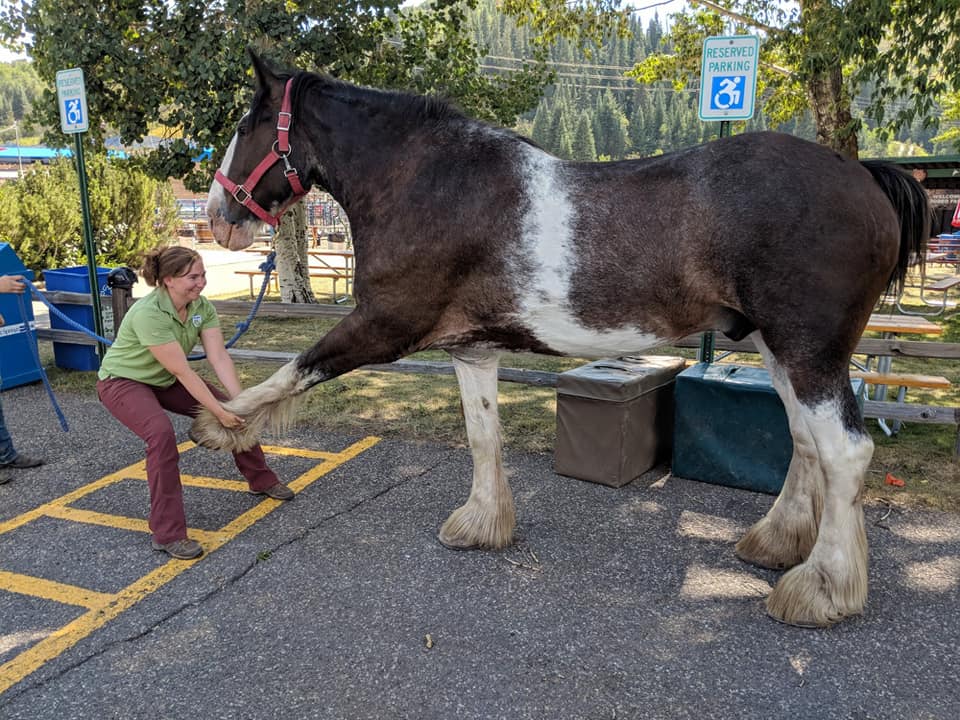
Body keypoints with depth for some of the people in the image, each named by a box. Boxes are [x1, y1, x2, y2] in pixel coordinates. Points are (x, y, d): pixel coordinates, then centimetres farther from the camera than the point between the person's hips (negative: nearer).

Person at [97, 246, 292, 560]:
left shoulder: (202, 307, -13)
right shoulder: (148, 314, -35)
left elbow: (219, 358, -19)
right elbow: (182, 372, -34)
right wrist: (219, 412, -32)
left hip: (165, 381, 7)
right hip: (123, 381, -7)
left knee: (237, 413, 2)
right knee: (161, 432, -35)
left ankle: (260, 479, 27)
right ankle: (168, 533, -26)